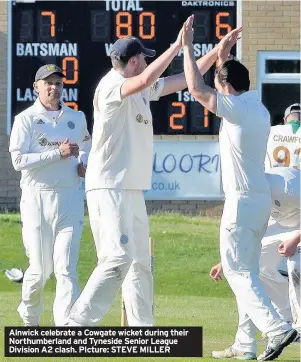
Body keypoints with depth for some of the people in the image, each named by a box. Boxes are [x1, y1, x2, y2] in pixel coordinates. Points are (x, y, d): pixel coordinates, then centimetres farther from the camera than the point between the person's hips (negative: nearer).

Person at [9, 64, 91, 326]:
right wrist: (59, 153, -17)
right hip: (37, 199, -2)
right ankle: (29, 320, 30)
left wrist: (84, 163, 7)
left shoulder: (76, 118, 12)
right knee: (40, 270, 2)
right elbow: (19, 160, -12)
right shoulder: (26, 120, -1)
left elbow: (86, 146, 30)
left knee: (66, 269, -9)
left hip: (69, 199, 2)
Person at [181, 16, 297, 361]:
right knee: (246, 272, 12)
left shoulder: (237, 108, -14)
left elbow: (197, 89, -16)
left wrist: (187, 47, -7)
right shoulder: (259, 109, 13)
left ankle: (277, 329, -21)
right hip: (261, 199, 9)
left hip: (242, 200, -9)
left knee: (237, 271, -8)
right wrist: (224, 58, 36)